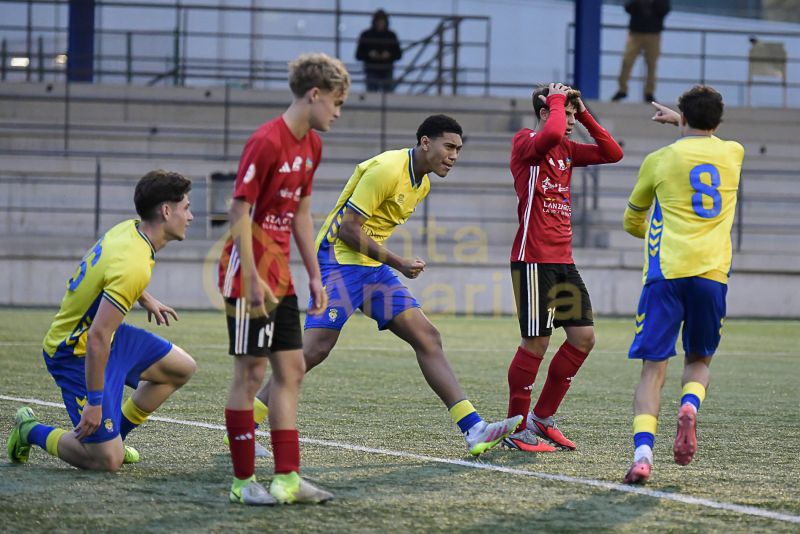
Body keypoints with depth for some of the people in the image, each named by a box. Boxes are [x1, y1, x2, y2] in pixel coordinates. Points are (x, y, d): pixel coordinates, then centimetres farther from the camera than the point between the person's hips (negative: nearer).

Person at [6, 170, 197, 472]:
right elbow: (97, 338, -32)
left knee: (182, 368, 16)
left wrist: (146, 300, 31)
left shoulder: (130, 229, -3)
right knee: (108, 462, -11)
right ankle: (31, 431, 11)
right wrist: (94, 402, -27)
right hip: (76, 354, -10)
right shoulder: (134, 268, -32)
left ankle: (113, 435, 24)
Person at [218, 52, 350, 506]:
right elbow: (239, 211, -18)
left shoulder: (312, 145, 10)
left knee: (291, 370, 8)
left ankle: (287, 479, 12)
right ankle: (244, 482, 3)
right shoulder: (266, 142, -17)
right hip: (250, 274, -9)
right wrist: (252, 280, -21)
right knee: (252, 372, -4)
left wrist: (315, 276, 16)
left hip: (280, 274, 9)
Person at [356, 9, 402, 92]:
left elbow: (398, 54, 9)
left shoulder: (391, 35, 8)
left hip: (387, 72, 1)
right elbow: (358, 55, 4)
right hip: (372, 72, -1)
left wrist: (389, 55, -11)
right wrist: (369, 55, -15)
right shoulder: (366, 35, 4)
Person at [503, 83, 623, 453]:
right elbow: (552, 134, -30)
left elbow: (612, 153, 15)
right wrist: (557, 100, -12)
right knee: (536, 342, -6)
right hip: (533, 260, -8)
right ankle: (516, 429, 4)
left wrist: (585, 116, 9)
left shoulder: (567, 150, 16)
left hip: (562, 261, 8)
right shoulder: (525, 143, -8)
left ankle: (542, 417, 16)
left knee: (584, 337, 5)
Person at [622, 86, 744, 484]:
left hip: (666, 272, -2)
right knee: (699, 360, 19)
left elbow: (632, 222, 20)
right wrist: (679, 120, 46)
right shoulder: (733, 154, 11)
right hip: (713, 273, 2)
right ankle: (690, 405, -14)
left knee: (653, 368, -3)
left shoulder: (659, 160, 6)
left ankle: (643, 452, -23)